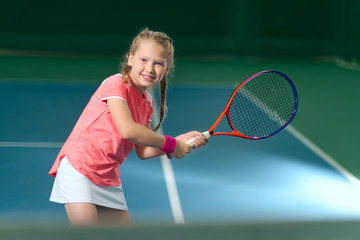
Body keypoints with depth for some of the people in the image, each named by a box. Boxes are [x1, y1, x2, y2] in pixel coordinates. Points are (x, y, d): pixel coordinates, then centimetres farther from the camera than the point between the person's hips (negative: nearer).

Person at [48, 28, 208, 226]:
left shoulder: (148, 102, 8)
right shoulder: (116, 83, -15)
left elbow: (142, 151, 11)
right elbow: (128, 130, -28)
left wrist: (180, 141, -2)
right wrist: (170, 144, -18)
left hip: (109, 178, 8)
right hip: (79, 166, -8)